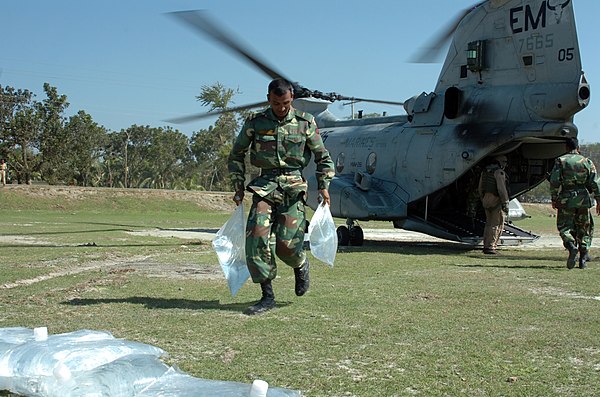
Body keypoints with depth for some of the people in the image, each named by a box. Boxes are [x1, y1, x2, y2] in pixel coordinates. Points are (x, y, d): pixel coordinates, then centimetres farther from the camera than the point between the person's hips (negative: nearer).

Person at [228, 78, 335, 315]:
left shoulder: (305, 123, 5)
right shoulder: (255, 123, 5)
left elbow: (323, 157, 14)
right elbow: (236, 156, 16)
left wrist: (324, 186, 3)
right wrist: (238, 187, 8)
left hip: (294, 186, -1)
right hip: (265, 184, 1)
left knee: (286, 244, -10)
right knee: (257, 237, -14)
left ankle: (301, 265, 28)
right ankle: (267, 297, -4)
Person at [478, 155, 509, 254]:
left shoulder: (485, 171, 13)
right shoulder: (499, 172, -12)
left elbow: (480, 188, 18)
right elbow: (501, 189, -20)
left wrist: (483, 201, 24)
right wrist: (505, 203, -17)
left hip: (486, 199, 8)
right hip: (497, 201, -8)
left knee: (489, 223, 16)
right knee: (497, 224, -3)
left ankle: (486, 245, 16)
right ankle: (490, 247, -6)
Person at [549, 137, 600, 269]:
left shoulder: (560, 161, -1)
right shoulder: (587, 162, 4)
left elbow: (554, 182, -8)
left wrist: (554, 199, 1)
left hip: (566, 199, -2)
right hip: (583, 200, 2)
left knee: (564, 227, 4)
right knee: (583, 229, 12)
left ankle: (571, 246, -24)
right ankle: (583, 259, 9)